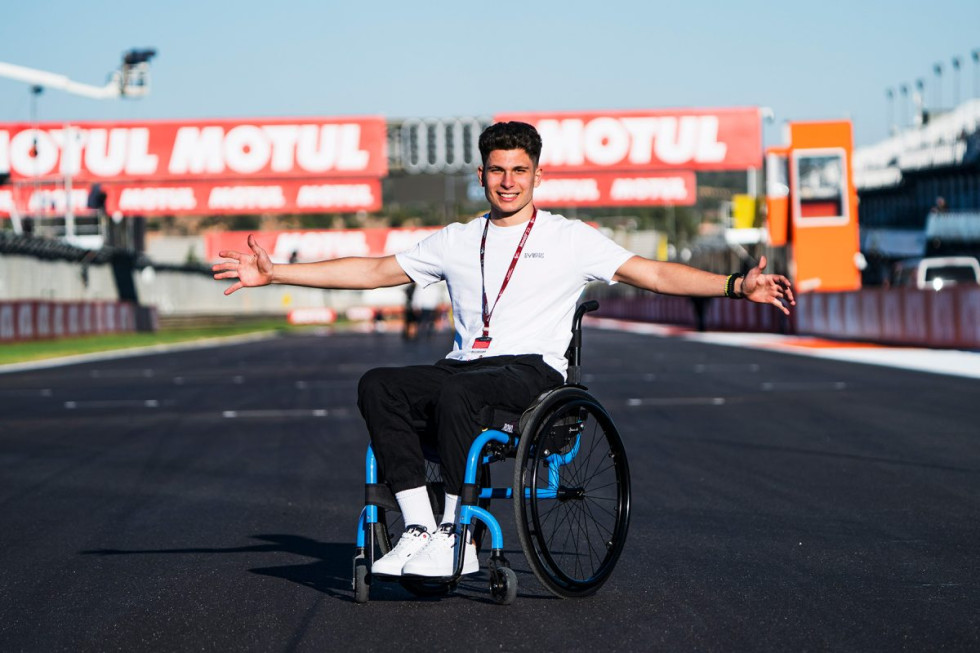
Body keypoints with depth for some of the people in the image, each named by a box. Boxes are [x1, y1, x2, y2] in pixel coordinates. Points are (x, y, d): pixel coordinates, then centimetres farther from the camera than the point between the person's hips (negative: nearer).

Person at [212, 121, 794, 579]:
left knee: (455, 393, -36)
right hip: (464, 366, 4)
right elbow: (374, 271, 21)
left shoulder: (570, 239, 10)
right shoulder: (456, 242, 20)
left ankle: (459, 536, -29)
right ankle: (419, 528, -27)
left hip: (534, 371, -4)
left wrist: (736, 285, -10)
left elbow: (655, 273, 4)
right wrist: (277, 273, 16)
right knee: (377, 387, -24)